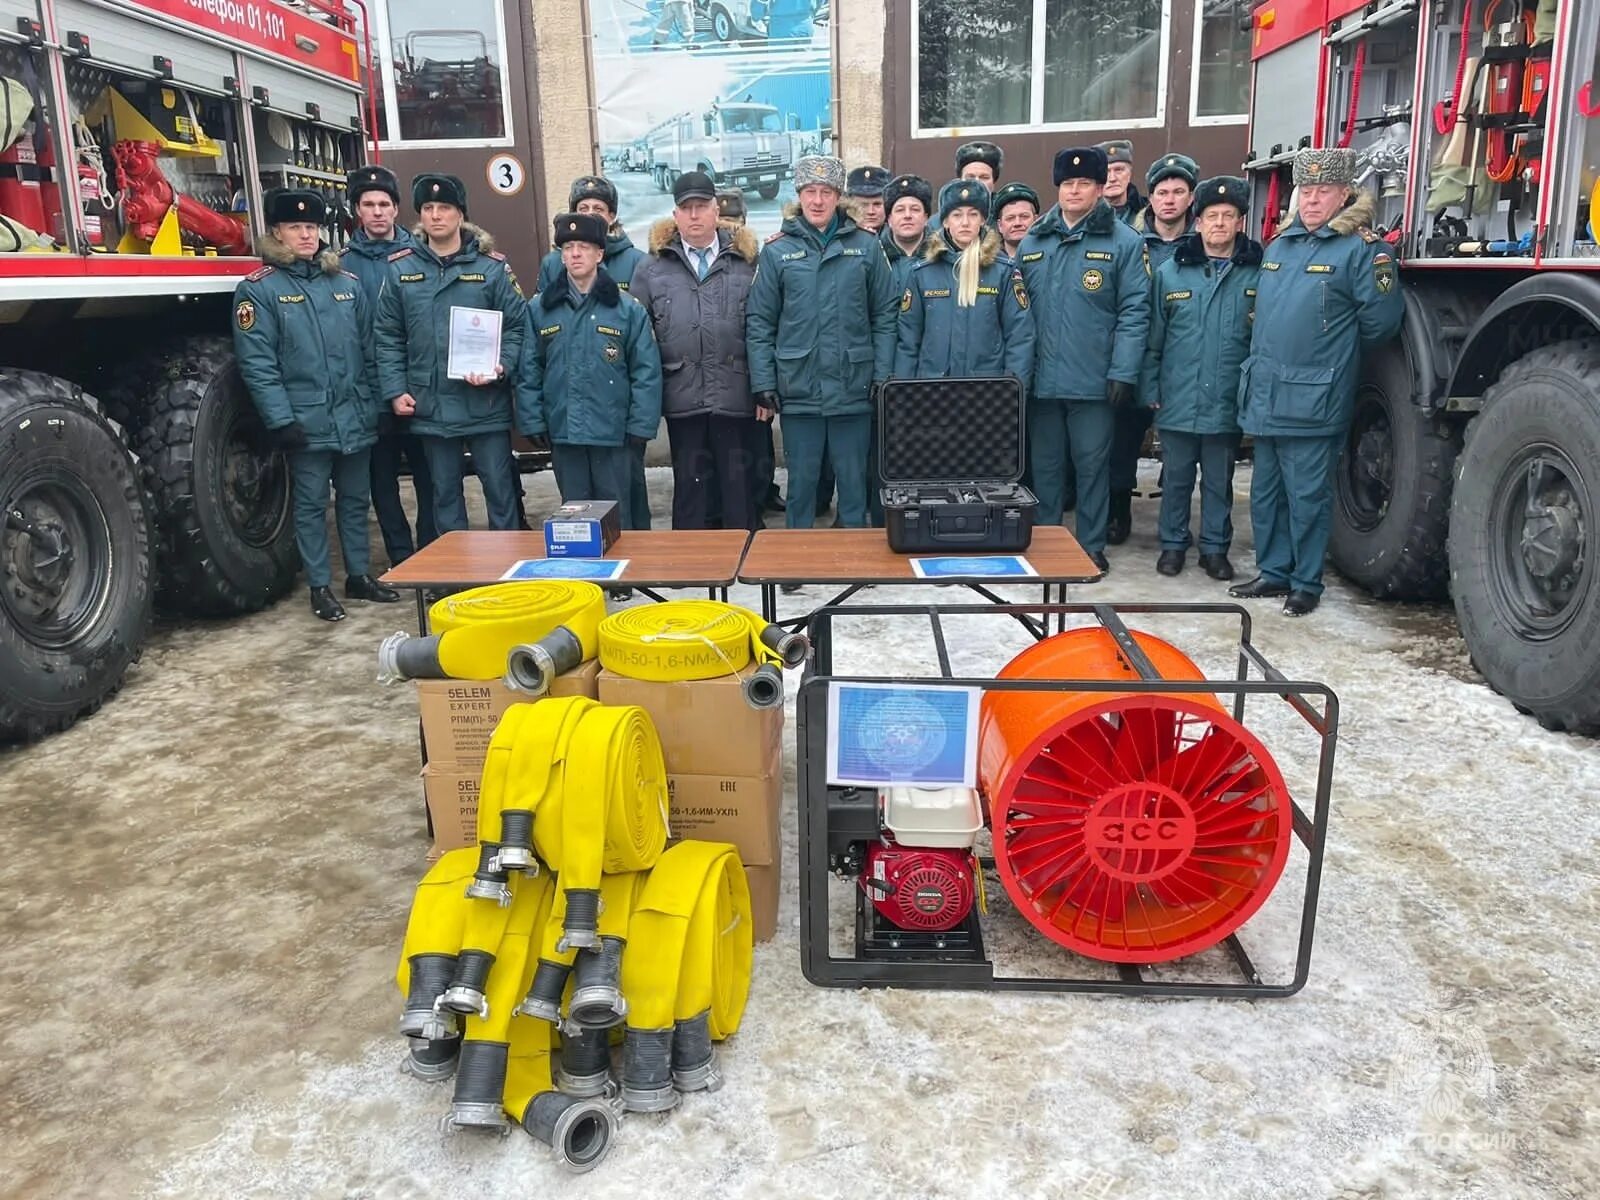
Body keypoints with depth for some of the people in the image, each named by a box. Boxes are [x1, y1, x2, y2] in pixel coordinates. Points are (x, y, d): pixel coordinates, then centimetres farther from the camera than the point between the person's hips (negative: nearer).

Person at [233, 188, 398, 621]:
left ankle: (360, 576, 25)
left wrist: (374, 406, 7)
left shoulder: (348, 284, 11)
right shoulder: (258, 289, -3)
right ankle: (320, 587, 14)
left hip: (355, 418, 4)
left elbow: (369, 351, 12)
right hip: (307, 422, -4)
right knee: (311, 505, 4)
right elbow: (257, 363, -9)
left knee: (355, 500, 13)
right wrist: (281, 420, -16)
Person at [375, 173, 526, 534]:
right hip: (430, 406, 2)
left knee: (500, 488, 4)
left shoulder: (492, 266, 0)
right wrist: (394, 391, -2)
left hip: (486, 405, -2)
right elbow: (388, 338, 6)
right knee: (444, 491, 12)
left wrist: (500, 368, -16)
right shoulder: (400, 269, 6)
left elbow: (516, 326, 0)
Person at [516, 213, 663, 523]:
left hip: (612, 431, -2)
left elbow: (646, 372, -3)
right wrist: (533, 422, -1)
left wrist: (641, 425, -8)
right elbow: (529, 372, 5)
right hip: (563, 431, 2)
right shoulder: (539, 308, 4)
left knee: (615, 515, 7)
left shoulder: (628, 309, -2)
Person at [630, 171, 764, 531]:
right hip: (682, 397, 1)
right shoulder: (652, 268, 7)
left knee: (739, 483, 7)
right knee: (689, 484, 10)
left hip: (736, 396, -1)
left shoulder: (746, 261, 4)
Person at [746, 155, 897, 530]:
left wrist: (883, 376, -3)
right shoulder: (776, 251, 3)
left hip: (854, 389, 0)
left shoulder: (866, 246, 4)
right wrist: (763, 382, -3)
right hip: (798, 389, 0)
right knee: (801, 481, 9)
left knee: (854, 480, 9)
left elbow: (885, 316, 4)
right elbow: (759, 323, 3)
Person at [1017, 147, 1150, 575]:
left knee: (1092, 465, 6)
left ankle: (1092, 547, 17)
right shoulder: (1033, 242, 9)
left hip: (1094, 380, -3)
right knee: (1045, 465, 12)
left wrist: (1123, 373, -13)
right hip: (1041, 379, 3)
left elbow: (1134, 312, -6)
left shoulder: (1123, 242, -3)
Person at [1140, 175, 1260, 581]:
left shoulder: (1258, 274, 1)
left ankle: (1215, 547, 23)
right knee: (1176, 478, 10)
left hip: (1227, 404, 0)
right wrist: (1150, 388, 1)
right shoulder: (1170, 272, 3)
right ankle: (1173, 543, 24)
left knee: (1219, 481, 11)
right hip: (1178, 401, 0)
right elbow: (1153, 338, 4)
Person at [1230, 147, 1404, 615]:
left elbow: (1380, 321, -10)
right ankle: (1273, 571, 27)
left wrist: (1333, 347, 3)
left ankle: (1306, 583, 13)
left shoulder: (1362, 249, -7)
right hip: (1264, 396, 7)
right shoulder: (1278, 245, 15)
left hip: (1313, 401, -7)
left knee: (1307, 496, 0)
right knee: (1265, 492, 14)